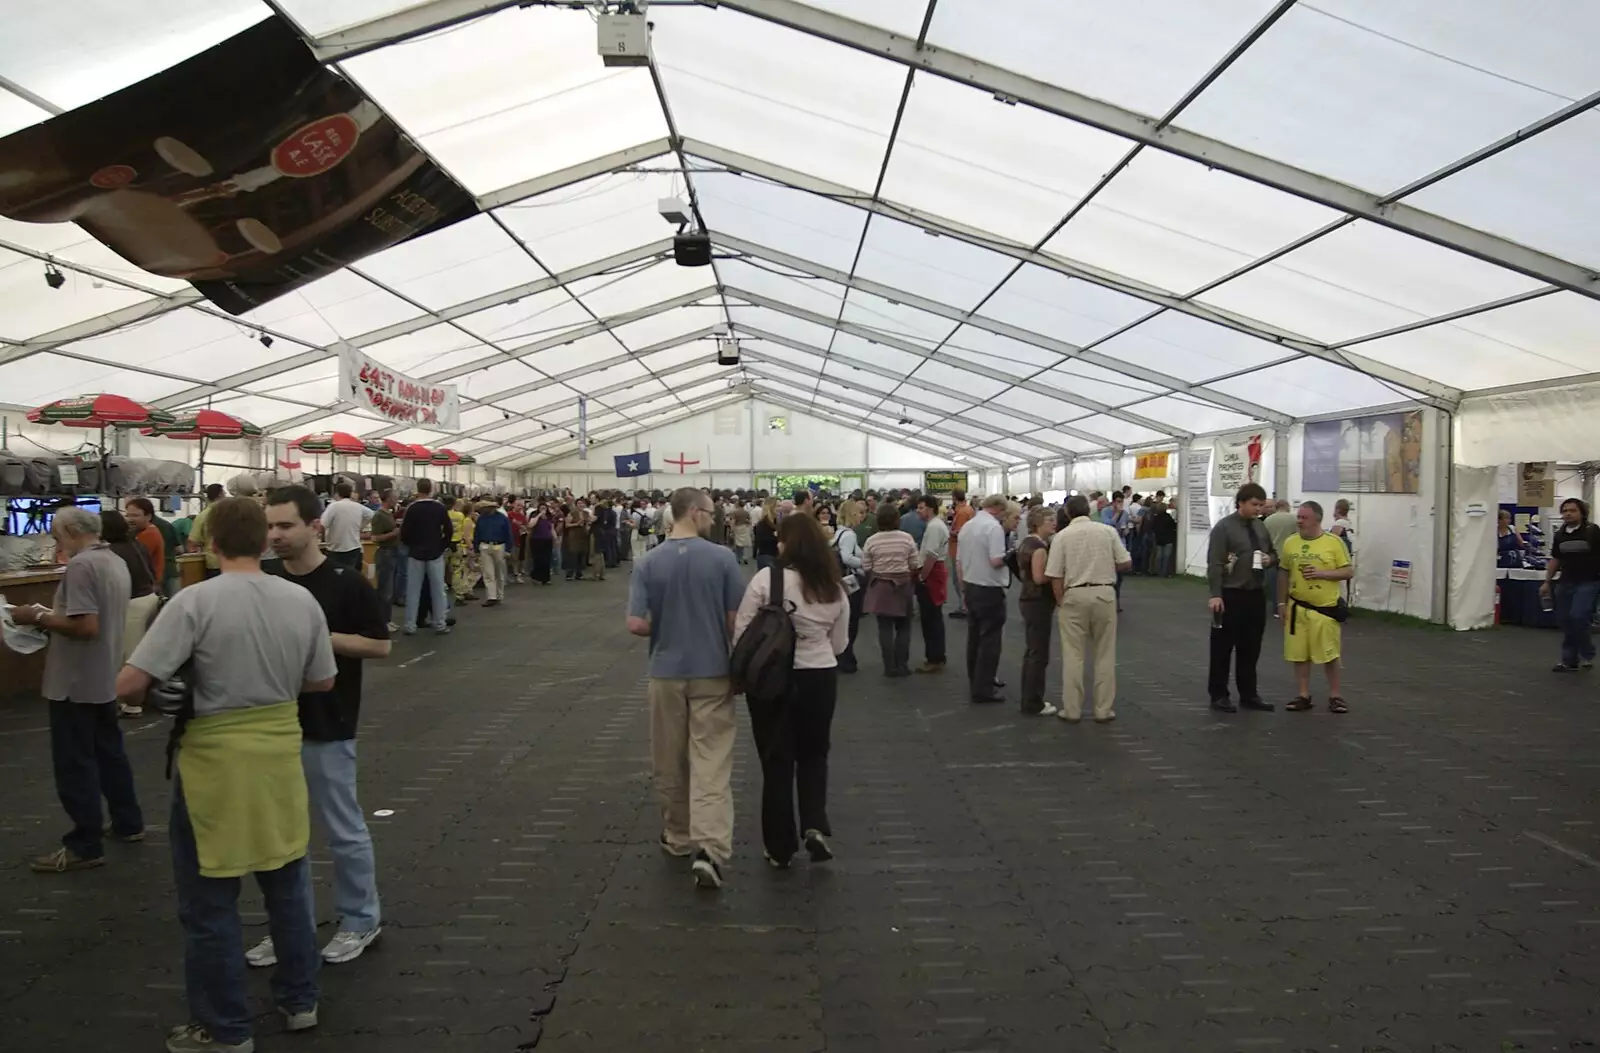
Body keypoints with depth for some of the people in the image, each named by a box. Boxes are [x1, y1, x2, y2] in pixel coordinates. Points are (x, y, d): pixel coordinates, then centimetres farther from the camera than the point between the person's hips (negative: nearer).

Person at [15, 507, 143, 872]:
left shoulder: (81, 565, -20)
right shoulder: (115, 561, 10)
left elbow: (86, 626, -27)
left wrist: (39, 617, -15)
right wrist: (53, 615, 13)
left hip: (77, 682, -9)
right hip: (104, 678, 9)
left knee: (75, 764, -1)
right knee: (109, 751, 19)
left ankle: (85, 846, 6)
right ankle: (128, 824, 28)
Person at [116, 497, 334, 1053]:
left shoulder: (195, 602, -17)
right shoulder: (302, 600, -4)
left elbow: (128, 684, -18)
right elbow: (323, 682, 6)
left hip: (214, 763, -4)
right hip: (281, 756, 5)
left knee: (210, 905, 11)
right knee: (287, 886, 21)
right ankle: (300, 999, 34)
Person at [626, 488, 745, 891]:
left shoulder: (648, 562, -4)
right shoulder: (722, 557, -9)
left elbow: (636, 624, -9)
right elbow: (736, 620, -6)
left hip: (666, 672, 2)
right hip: (713, 671, -2)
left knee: (670, 763, 16)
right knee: (712, 763, -1)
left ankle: (679, 838, 29)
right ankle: (709, 850, -13)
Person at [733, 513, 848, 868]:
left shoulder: (767, 578, -12)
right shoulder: (834, 586, 0)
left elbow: (741, 631, -9)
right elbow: (839, 643, 8)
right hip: (820, 678, 3)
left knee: (776, 760, 9)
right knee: (813, 755, 21)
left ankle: (780, 847, 18)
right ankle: (815, 826, 3)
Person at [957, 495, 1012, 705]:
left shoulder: (967, 526, 9)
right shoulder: (994, 527, -17)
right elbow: (996, 561, -24)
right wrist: (1008, 558, -3)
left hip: (970, 586, 9)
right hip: (989, 589, -8)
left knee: (974, 638, 16)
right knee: (989, 640, -2)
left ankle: (974, 684, 24)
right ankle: (983, 689, 1)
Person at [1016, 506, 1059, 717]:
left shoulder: (1026, 542, 11)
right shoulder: (1039, 546, -19)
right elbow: (1039, 577, -25)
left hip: (1028, 600, 10)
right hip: (1038, 602, -10)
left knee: (1032, 652, 16)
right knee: (1039, 655, -3)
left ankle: (1029, 700, 23)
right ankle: (1034, 704, 3)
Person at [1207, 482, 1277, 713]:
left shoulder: (1261, 527, 10)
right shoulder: (1224, 527, -10)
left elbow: (1273, 553, 23)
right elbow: (1214, 564, -15)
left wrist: (1270, 559, -2)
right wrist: (1216, 595, -21)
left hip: (1256, 595, 7)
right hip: (1230, 596, -6)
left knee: (1251, 648, 14)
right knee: (1223, 648, 2)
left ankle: (1249, 694, 24)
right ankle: (1219, 695, 11)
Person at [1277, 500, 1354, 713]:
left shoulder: (1334, 542, -7)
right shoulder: (1290, 542, 2)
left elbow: (1348, 571, -5)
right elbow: (1284, 574, 9)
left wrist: (1322, 573, -19)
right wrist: (1282, 602, 7)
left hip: (1325, 609, -3)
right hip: (1297, 608, 3)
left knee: (1329, 655, 5)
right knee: (1299, 654, 7)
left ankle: (1335, 696, 19)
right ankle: (1304, 696, 18)